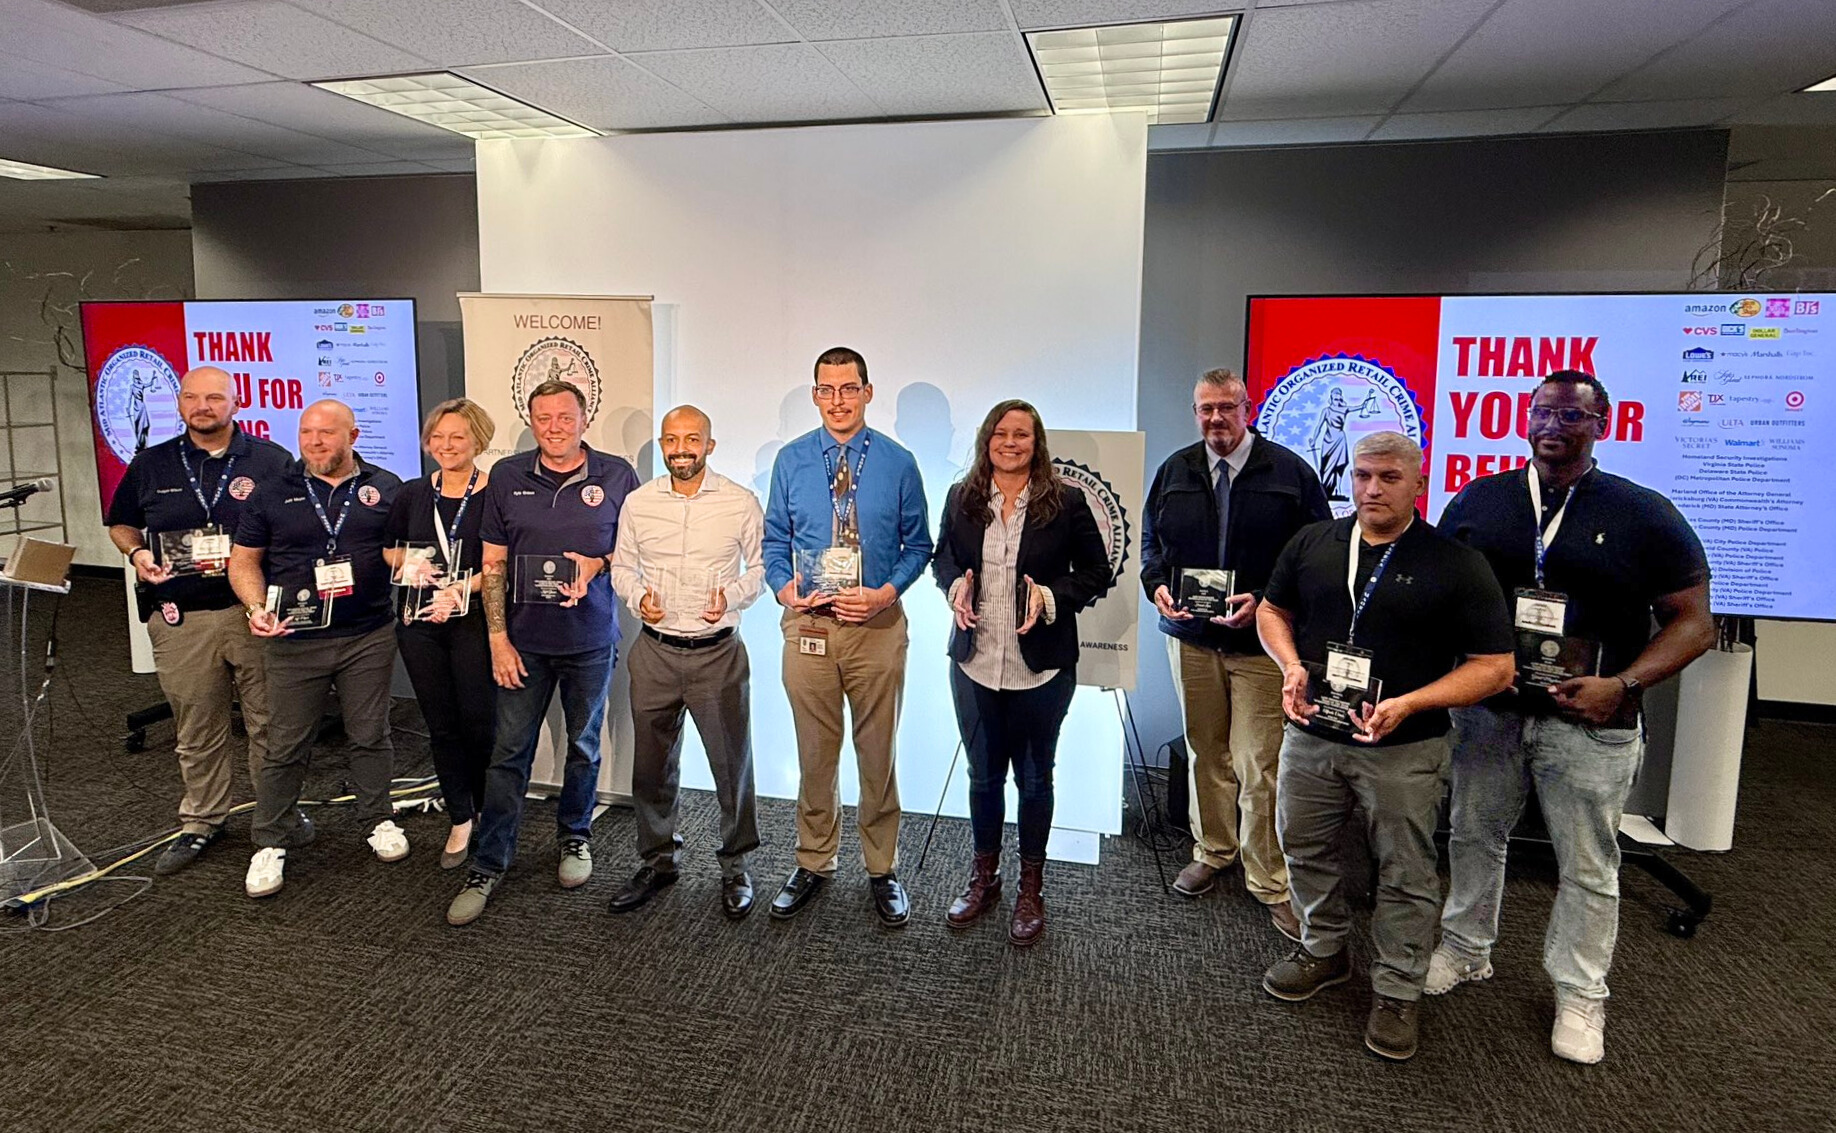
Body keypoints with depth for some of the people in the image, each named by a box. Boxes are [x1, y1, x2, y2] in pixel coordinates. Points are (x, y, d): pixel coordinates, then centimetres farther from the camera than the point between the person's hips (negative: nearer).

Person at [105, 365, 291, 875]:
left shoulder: (271, 460, 2)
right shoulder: (151, 465, 10)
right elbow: (121, 522, 21)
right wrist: (137, 553, 0)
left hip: (255, 613, -2)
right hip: (181, 620, 2)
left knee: (269, 723, 6)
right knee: (196, 731, 12)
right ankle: (200, 823, 27)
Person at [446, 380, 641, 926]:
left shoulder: (616, 475, -2)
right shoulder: (506, 475, 1)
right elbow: (494, 562, 3)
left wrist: (599, 562, -13)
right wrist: (497, 637, -3)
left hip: (591, 640, 0)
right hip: (523, 640, 0)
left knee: (584, 746, 13)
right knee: (509, 752, 2)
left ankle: (574, 837, 34)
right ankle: (487, 866, 12)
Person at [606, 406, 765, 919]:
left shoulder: (741, 503, -5)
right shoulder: (638, 503, 2)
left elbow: (760, 568, 3)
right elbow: (622, 567, 11)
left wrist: (730, 597, -15)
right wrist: (638, 597, -9)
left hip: (719, 653, -2)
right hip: (654, 652, 3)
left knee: (732, 763, 6)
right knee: (651, 765, 14)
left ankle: (735, 866, 25)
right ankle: (658, 861, 33)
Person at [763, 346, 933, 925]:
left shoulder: (898, 463, -1)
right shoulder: (791, 460, 4)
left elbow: (918, 545, 4)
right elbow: (774, 539, 10)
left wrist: (887, 592, -13)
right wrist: (784, 587, -9)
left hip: (877, 625, -1)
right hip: (808, 624, 1)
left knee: (878, 754, 10)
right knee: (815, 754, 12)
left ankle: (882, 870, 26)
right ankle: (813, 863, 30)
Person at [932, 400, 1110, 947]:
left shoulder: (1065, 502, -7)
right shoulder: (961, 498, 2)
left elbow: (1096, 571, -2)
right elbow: (942, 555, 15)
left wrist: (1051, 597, -18)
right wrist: (955, 586, -7)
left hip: (1041, 669, -2)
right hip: (975, 665, 3)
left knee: (1034, 778, 11)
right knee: (983, 775, 17)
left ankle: (1031, 890, 29)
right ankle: (984, 877, 36)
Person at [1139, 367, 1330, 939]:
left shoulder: (1290, 472, -3)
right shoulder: (1174, 471, 8)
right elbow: (1152, 542, 17)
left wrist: (1264, 601, -16)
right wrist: (1157, 584, -4)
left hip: (1261, 641, -4)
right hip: (1191, 636, 4)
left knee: (1259, 765, -4)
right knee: (1204, 753, 15)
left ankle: (1269, 882, 10)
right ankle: (1211, 852, 33)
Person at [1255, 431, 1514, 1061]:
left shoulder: (1455, 564, -8)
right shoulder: (1312, 544, 3)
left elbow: (1495, 667, -9)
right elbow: (1273, 609, 16)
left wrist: (1409, 704, -21)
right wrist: (1291, 665, -4)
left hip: (1404, 751, -4)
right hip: (1312, 736, 4)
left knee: (1404, 874, 7)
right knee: (1304, 849, 17)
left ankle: (1397, 993, 26)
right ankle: (1323, 952, 39)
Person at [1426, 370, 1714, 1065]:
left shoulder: (1644, 515, -4)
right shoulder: (1476, 501, 3)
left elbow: (1692, 622, -3)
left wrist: (1622, 685, -18)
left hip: (1590, 725, -2)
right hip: (1488, 712, 3)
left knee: (1588, 866, 9)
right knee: (1474, 838, 16)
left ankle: (1580, 994, 27)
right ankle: (1465, 949, 37)